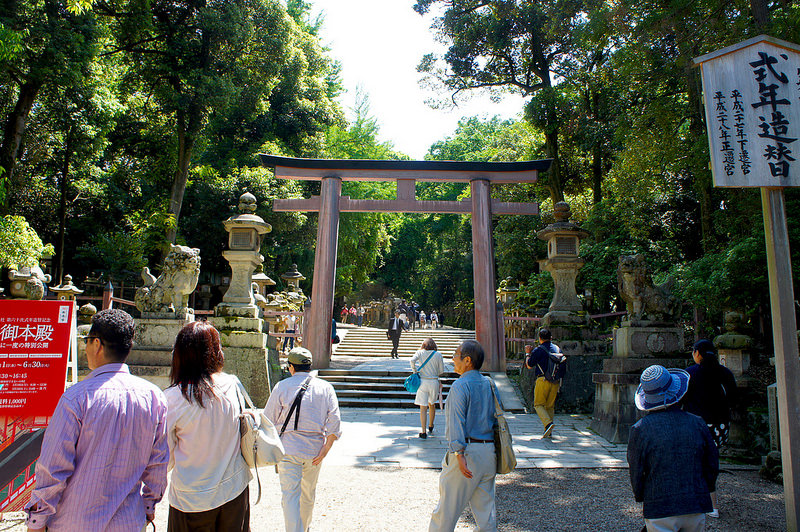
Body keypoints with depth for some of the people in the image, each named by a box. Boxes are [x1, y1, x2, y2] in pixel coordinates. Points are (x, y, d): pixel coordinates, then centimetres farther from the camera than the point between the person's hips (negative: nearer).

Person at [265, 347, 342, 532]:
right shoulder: (325, 387, 1)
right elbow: (334, 422, -7)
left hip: (289, 448, -3)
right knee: (308, 495, 21)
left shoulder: (282, 387, -5)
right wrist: (325, 449, -5)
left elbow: (268, 421, -1)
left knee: (289, 496, 0)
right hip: (314, 450, 3)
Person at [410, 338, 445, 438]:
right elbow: (441, 371, 5)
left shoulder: (420, 353, 2)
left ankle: (423, 432, -1)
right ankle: (431, 427, 37)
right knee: (432, 405, 22)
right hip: (434, 382, 1)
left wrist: (415, 371, -4)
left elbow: (412, 360, -16)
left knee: (423, 408, 1)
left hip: (422, 381, -1)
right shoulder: (438, 354, 3)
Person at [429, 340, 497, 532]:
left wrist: (459, 454, -23)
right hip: (489, 451, 7)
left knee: (447, 507, 6)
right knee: (486, 507, 14)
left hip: (466, 451, -7)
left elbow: (457, 421, -19)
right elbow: (496, 417, 14)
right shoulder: (489, 383, 9)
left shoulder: (460, 385, -12)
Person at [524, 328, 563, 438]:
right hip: (556, 381, 6)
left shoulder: (538, 350, -7)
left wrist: (528, 353, 15)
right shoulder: (557, 349, 10)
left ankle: (548, 423, -19)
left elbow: (529, 366, 1)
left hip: (543, 380, -5)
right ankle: (549, 432, 12)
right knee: (550, 406, 12)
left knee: (538, 404, 3)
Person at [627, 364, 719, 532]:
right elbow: (713, 464, 9)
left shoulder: (640, 429, -10)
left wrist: (640, 497, 14)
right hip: (696, 508, 4)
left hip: (660, 510, -4)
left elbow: (636, 472, -4)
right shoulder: (697, 423, 0)